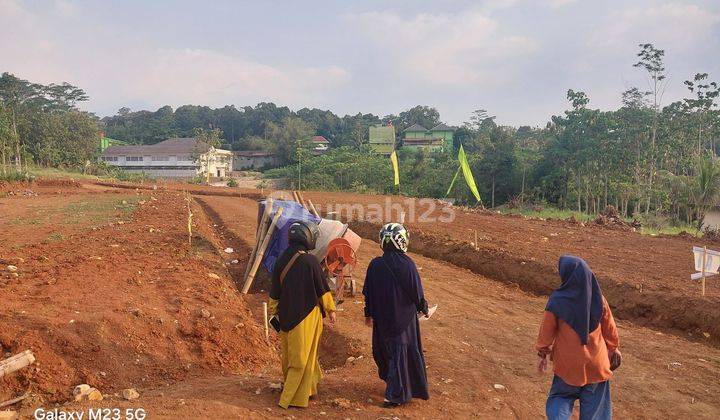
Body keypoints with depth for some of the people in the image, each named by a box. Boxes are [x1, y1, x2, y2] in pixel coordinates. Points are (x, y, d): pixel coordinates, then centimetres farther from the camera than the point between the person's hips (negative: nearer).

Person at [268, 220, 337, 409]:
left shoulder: (281, 261, -2)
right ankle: (296, 396, 11)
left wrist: (274, 311, 19)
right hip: (307, 315, -5)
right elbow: (323, 288, -9)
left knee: (289, 352, 21)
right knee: (303, 356, 5)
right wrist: (330, 309, 4)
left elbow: (275, 291, 6)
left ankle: (288, 384, 39)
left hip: (286, 315, 5)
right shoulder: (310, 261, -17)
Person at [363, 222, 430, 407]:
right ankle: (396, 395, 11)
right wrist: (423, 308, 10)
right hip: (404, 316, -3)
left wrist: (369, 314, 14)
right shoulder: (407, 264, -17)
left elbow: (368, 293, 1)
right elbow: (417, 291, -9)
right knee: (401, 352, 7)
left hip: (382, 318, 3)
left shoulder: (375, 264, -7)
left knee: (385, 349, 22)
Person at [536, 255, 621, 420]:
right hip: (596, 363, 2)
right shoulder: (598, 298, -10)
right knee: (594, 405, 17)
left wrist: (543, 355, 6)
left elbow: (546, 331, -8)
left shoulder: (557, 302, -18)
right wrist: (613, 349, 20)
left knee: (561, 397, 19)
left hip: (568, 363, -2)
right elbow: (609, 327, 4)